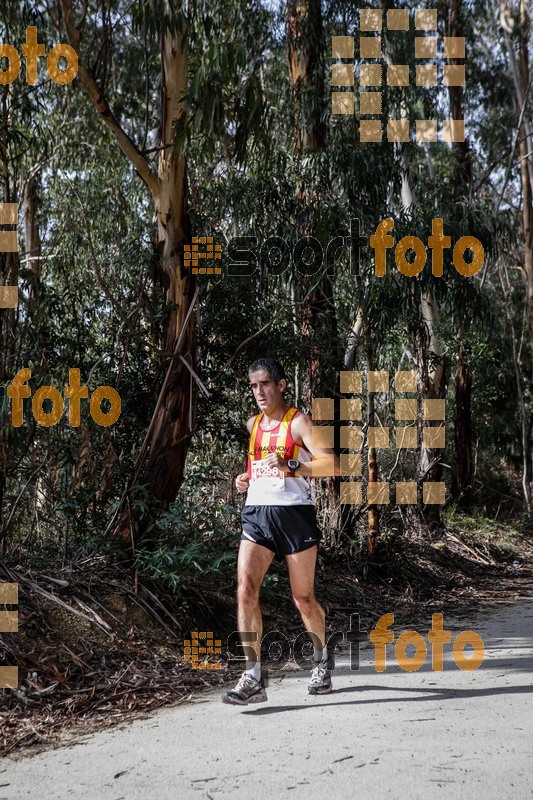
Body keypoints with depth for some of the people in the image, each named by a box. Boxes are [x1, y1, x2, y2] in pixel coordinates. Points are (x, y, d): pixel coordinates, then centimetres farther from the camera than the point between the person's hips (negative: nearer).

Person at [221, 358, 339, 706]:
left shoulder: (299, 421, -5)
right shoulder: (253, 424, 15)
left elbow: (332, 465, -15)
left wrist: (290, 466, -26)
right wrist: (247, 478, 15)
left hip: (294, 512, -5)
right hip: (256, 513, 5)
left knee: (303, 598, 6)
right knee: (246, 591, -12)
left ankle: (322, 656, 35)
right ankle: (253, 679, -10)